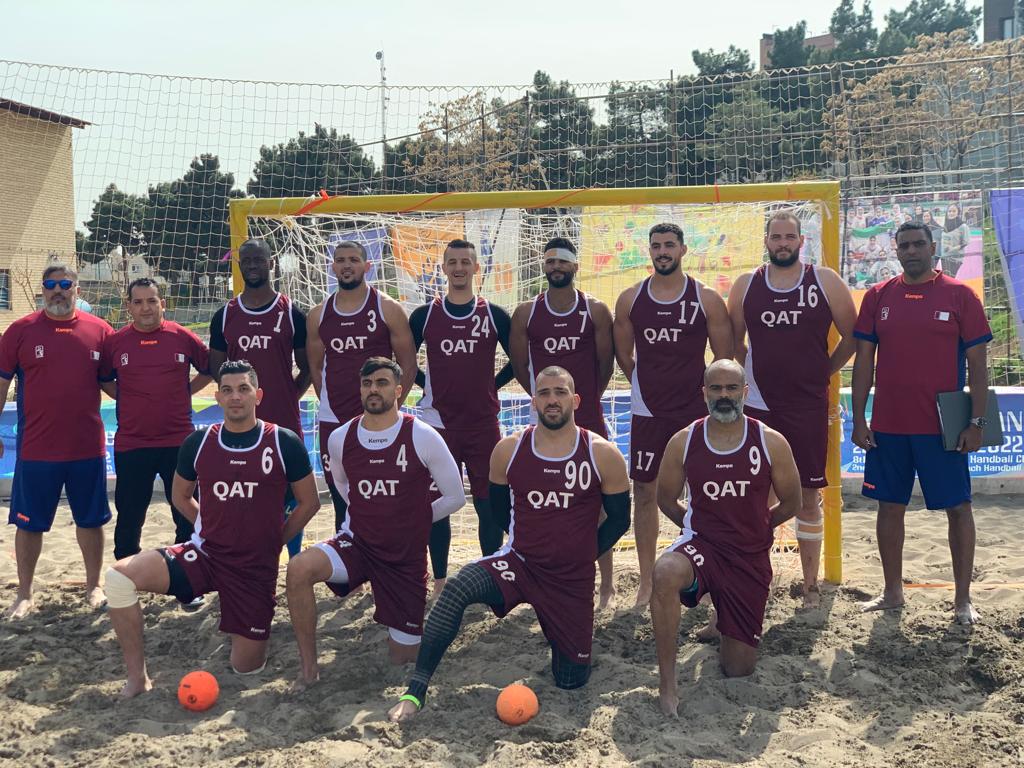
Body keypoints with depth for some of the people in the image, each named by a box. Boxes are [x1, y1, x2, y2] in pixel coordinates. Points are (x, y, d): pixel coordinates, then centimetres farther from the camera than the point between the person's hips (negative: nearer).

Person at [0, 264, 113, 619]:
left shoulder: (99, 330, 0)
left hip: (88, 446, 1)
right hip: (36, 449, -1)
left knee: (91, 520, 12)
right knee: (29, 523, 8)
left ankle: (93, 586, 27)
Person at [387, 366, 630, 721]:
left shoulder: (602, 454, -9)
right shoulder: (508, 450, -5)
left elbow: (619, 519, 2)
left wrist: (581, 555, 1)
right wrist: (527, 541, 8)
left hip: (573, 581, 0)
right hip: (519, 563, 0)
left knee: (571, 680, 8)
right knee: (456, 589, -31)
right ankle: (415, 692, -24)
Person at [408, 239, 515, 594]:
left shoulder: (494, 315, 2)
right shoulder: (424, 315, 3)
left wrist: (492, 385, 3)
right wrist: (426, 385, 4)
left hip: (484, 423, 0)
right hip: (438, 422, 0)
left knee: (489, 504, 3)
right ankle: (439, 581, 16)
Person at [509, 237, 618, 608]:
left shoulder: (596, 310, -1)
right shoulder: (526, 313, 2)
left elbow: (605, 363, 6)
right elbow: (520, 365, 10)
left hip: (588, 418, -2)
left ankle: (607, 581, 7)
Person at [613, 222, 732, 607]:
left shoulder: (707, 299, -3)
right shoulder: (630, 299, 3)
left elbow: (724, 357, 2)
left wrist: (699, 390, 0)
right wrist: (652, 387, 12)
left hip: (696, 411, -1)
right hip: (648, 412, 2)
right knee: (644, 492, 4)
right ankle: (646, 582, 14)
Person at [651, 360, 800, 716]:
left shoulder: (771, 443, -6)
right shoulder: (683, 442, -4)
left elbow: (790, 504, 7)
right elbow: (666, 500, 10)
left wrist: (751, 528, 11)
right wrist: (699, 526, 4)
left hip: (751, 558, 1)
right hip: (700, 545, -1)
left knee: (738, 668, 4)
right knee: (665, 573, -39)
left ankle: (725, 619, 40)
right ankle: (667, 682, -26)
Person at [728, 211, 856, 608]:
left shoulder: (825, 282, -1)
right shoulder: (746, 285, 5)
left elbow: (851, 336, 5)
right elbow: (734, 340, 15)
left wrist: (823, 372, 5)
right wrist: (753, 374, 8)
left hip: (809, 407, -1)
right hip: (758, 406, 1)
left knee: (809, 495, 6)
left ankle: (810, 583, 16)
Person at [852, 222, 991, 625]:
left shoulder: (959, 295, -2)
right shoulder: (878, 296, 5)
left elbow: (977, 363, -2)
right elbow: (864, 361, 6)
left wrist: (977, 421, -9)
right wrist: (859, 419, 1)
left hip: (942, 426, -2)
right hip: (888, 426, 3)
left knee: (958, 508, 3)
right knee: (890, 506, 10)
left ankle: (963, 598, 14)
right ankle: (892, 592, 23)